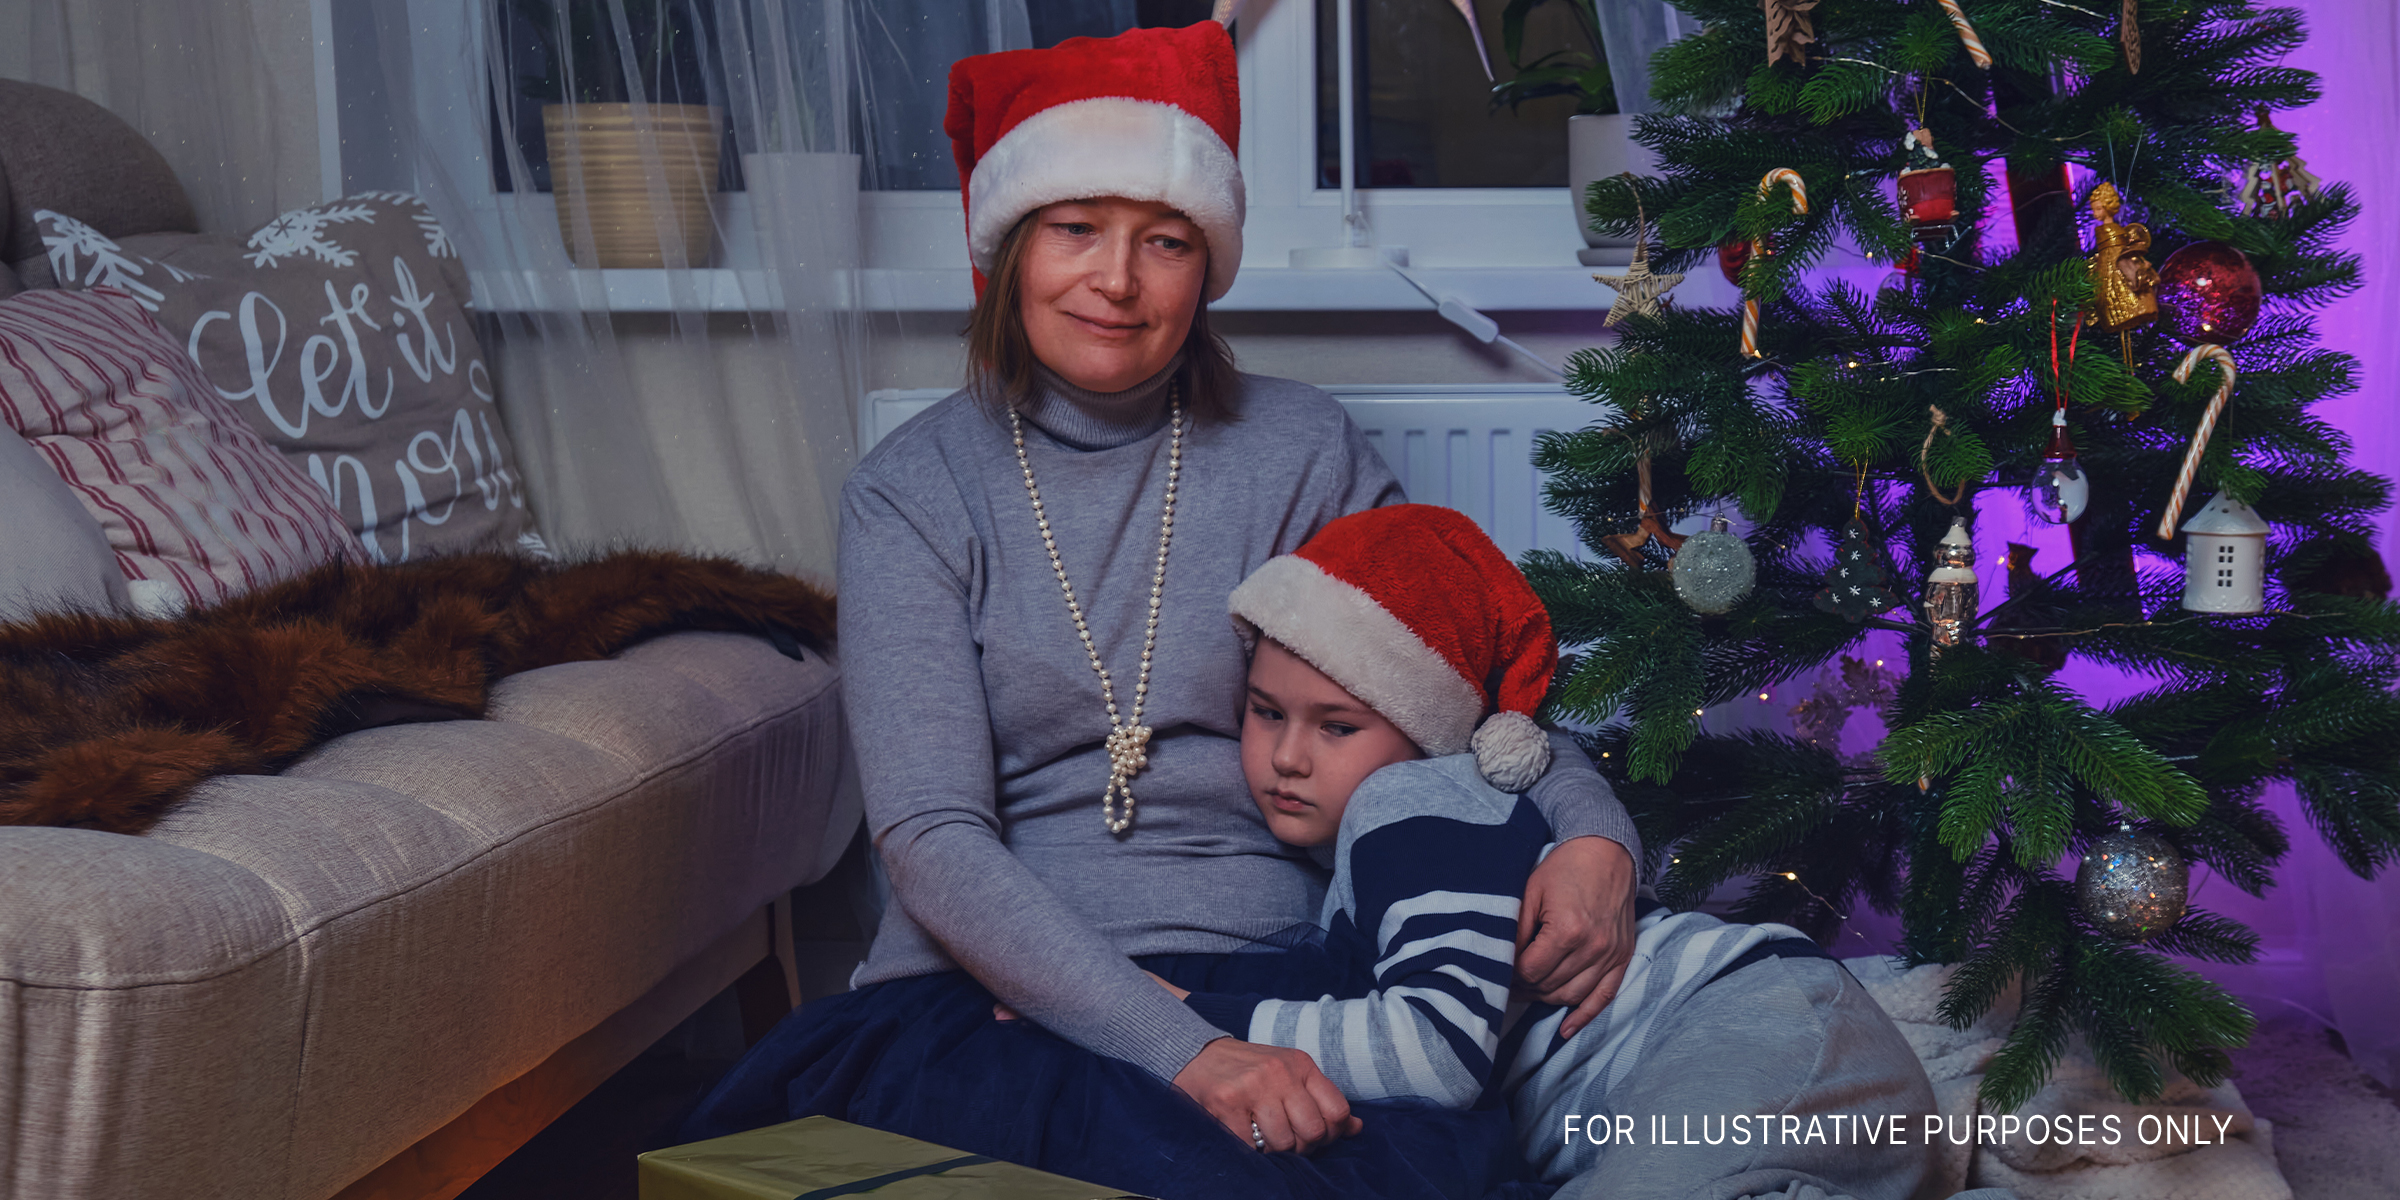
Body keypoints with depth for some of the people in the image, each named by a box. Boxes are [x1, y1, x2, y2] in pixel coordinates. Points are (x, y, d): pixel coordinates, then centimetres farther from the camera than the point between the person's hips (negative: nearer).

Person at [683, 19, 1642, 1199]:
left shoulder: (1298, 450, 7)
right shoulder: (913, 491, 1)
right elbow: (933, 839, -9)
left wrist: (1591, 834, -10)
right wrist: (1180, 1049, -23)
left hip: (1260, 975, 3)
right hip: (992, 997, -2)